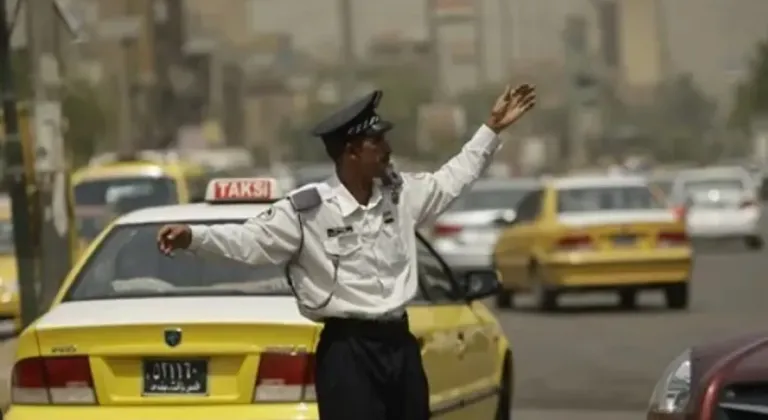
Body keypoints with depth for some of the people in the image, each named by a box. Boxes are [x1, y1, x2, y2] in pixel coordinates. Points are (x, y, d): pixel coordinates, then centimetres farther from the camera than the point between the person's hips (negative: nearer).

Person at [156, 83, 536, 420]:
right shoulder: (307, 209, -12)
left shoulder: (400, 194, 8)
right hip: (347, 351, -7)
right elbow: (250, 239, -17)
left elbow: (452, 178, 23)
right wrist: (193, 237, -33)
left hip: (400, 344, 7)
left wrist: (492, 129, 24)